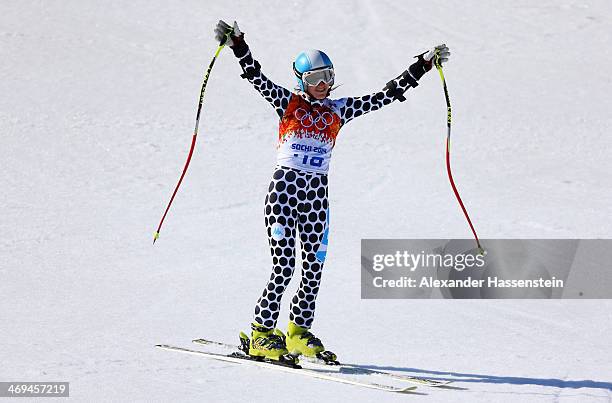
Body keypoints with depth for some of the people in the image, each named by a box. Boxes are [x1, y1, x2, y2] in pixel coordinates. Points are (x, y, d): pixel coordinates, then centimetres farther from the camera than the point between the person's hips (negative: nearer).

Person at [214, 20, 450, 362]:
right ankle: (261, 334, 0)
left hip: (317, 195, 4)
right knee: (283, 268, -9)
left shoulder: (338, 110, 11)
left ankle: (299, 333, 19)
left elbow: (384, 96, 11)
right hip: (284, 189, -4)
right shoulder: (288, 102, 3)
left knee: (314, 269, 5)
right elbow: (256, 76, -9)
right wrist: (237, 43, -24)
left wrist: (423, 65, 8)